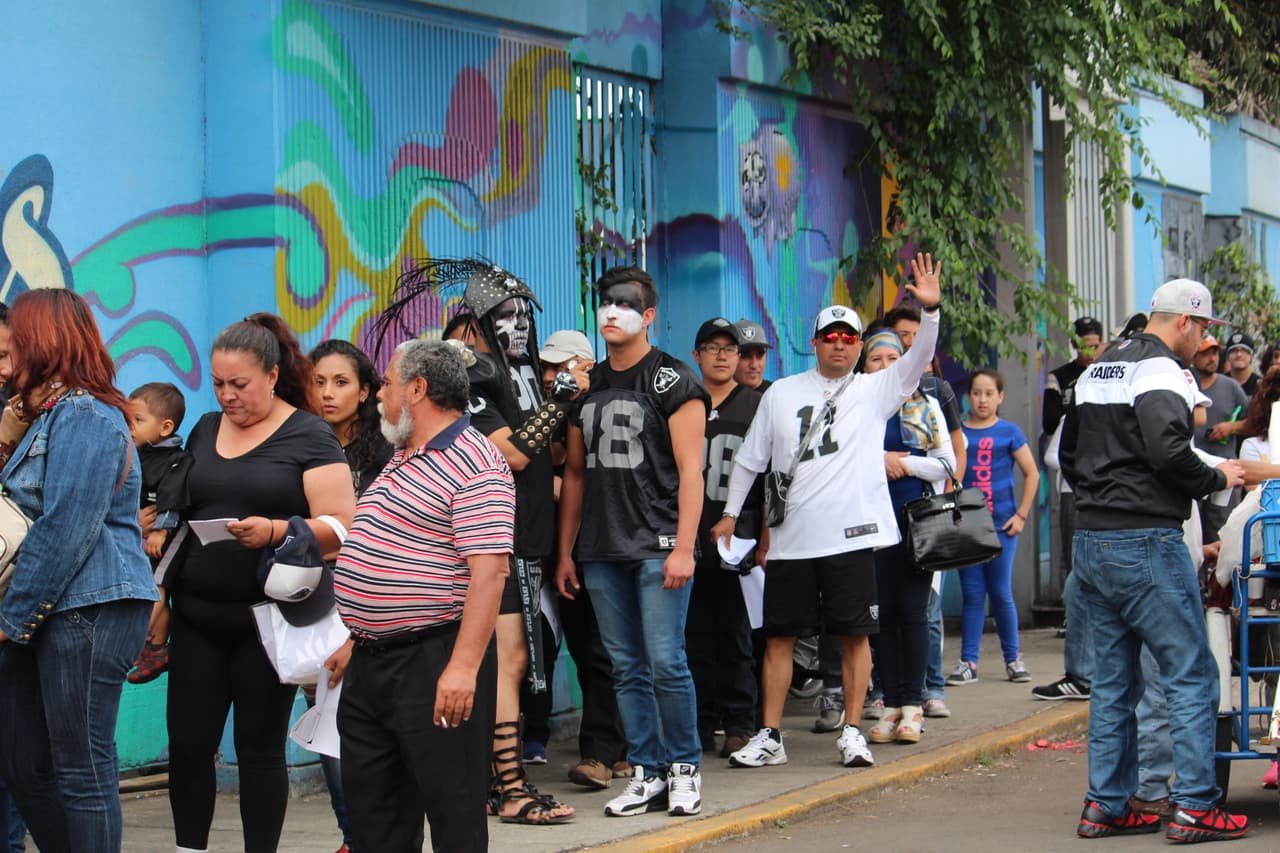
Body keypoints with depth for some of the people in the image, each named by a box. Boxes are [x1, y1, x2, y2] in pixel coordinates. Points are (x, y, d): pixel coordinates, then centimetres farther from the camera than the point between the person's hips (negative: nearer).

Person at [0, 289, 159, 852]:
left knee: (81, 768, -5)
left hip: (91, 610, -10)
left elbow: (65, 530, -18)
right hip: (46, 613, 10)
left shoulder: (84, 416, -12)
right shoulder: (47, 414, 19)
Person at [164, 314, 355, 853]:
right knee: (187, 744, 3)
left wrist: (274, 531, -26)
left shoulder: (308, 437, -4)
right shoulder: (205, 430, 13)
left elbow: (342, 525, -12)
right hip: (198, 617, 5)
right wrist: (163, 592, 12)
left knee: (260, 748, 2)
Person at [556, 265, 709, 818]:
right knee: (627, 668, 7)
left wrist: (683, 547, -15)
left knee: (666, 663, -8)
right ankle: (648, 773, 13)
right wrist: (565, 551, 14)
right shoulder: (586, 386, 15)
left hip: (657, 546, -6)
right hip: (601, 553, 6)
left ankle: (684, 768, 6)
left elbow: (690, 470, -8)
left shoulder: (673, 382, -3)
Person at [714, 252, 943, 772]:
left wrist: (930, 310, -24)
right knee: (779, 636, 4)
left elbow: (917, 359, -9)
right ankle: (770, 737, 9)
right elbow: (749, 459, 17)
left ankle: (852, 732, 9)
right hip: (790, 538, 2)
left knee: (855, 635, 0)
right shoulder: (781, 394, 11)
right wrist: (731, 513, 13)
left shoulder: (875, 390, 7)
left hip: (851, 533, -2)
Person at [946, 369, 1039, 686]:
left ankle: (1013, 658, 14)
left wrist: (1021, 515, -1)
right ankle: (968, 662, 7)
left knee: (1001, 593, 1)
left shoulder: (1009, 432, 2)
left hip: (1002, 525, -1)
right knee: (972, 594, 3)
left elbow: (1031, 474, 5)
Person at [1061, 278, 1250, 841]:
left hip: (1091, 543, 9)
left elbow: (1068, 456, 23)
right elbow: (1169, 452, -24)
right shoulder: (1160, 371, -11)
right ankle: (1194, 806, -5)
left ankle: (1105, 806, 13)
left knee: (1112, 681, 12)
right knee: (1192, 675, -3)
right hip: (1148, 544, -9)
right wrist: (1217, 479, -8)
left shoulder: (1095, 373, 17)